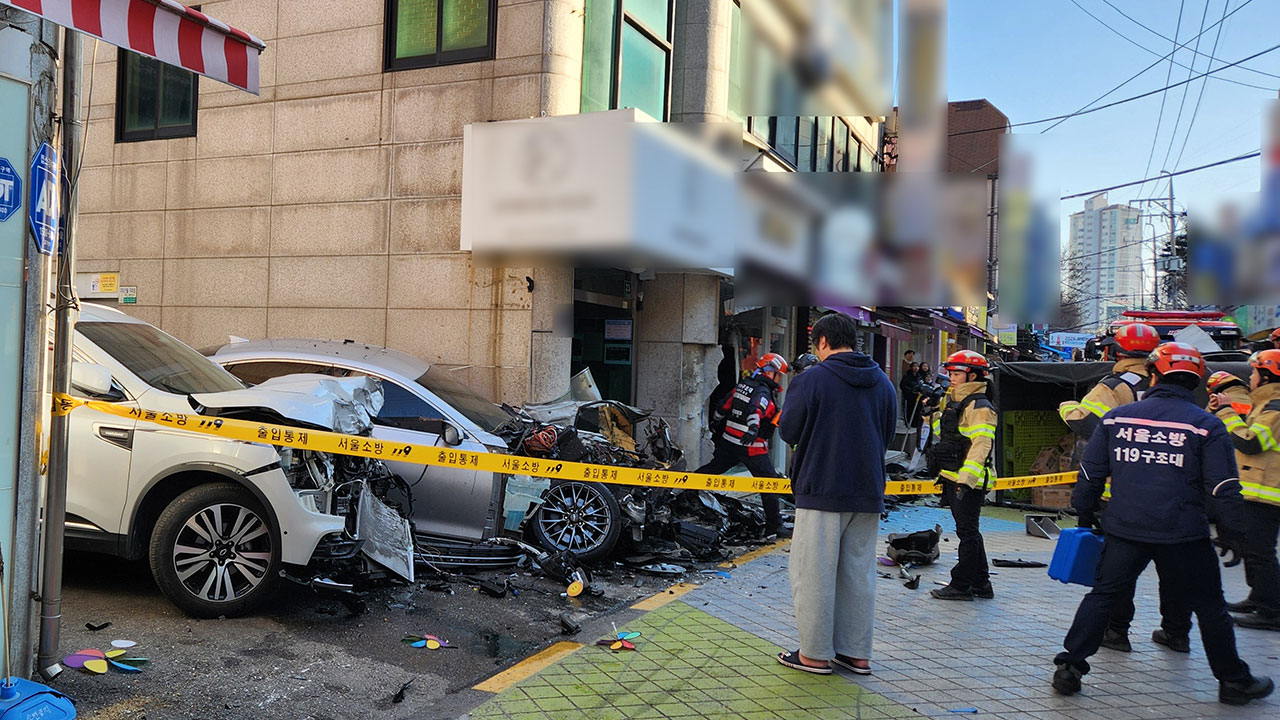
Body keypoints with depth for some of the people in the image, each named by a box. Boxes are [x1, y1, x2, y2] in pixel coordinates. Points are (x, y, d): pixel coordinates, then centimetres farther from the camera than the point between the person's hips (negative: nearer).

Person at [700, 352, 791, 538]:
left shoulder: (743, 384, 10)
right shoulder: (763, 392, -14)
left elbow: (723, 406, 19)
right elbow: (755, 410, -35)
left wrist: (715, 428, 33)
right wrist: (753, 429, -51)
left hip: (728, 442, 8)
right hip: (751, 447, -8)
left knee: (712, 468, 21)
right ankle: (774, 525, 1)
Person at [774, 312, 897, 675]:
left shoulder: (812, 379, -10)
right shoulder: (882, 381, 8)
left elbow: (788, 431, -4)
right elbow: (888, 433, 16)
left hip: (821, 491, -6)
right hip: (868, 493, 6)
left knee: (814, 573, 4)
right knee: (858, 572, 13)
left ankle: (815, 654, 11)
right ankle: (856, 653, 20)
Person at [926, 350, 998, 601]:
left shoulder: (979, 407, -14)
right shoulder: (955, 403, 17)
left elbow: (981, 446, -22)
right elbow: (945, 436, 28)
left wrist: (966, 480, -27)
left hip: (969, 481, -10)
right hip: (955, 479, 10)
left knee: (967, 531, -3)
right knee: (969, 531, 15)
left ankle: (961, 585, 4)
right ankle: (981, 584, 24)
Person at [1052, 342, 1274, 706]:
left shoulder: (1117, 417, 4)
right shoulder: (1206, 424, -2)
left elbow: (1091, 472, 7)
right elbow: (1224, 487, -4)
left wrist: (1085, 515, 18)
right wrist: (1231, 533, 7)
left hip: (1124, 530, 2)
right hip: (1183, 535, -1)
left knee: (1101, 594, 11)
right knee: (1209, 605, 15)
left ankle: (1069, 666, 8)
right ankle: (1234, 680, 27)